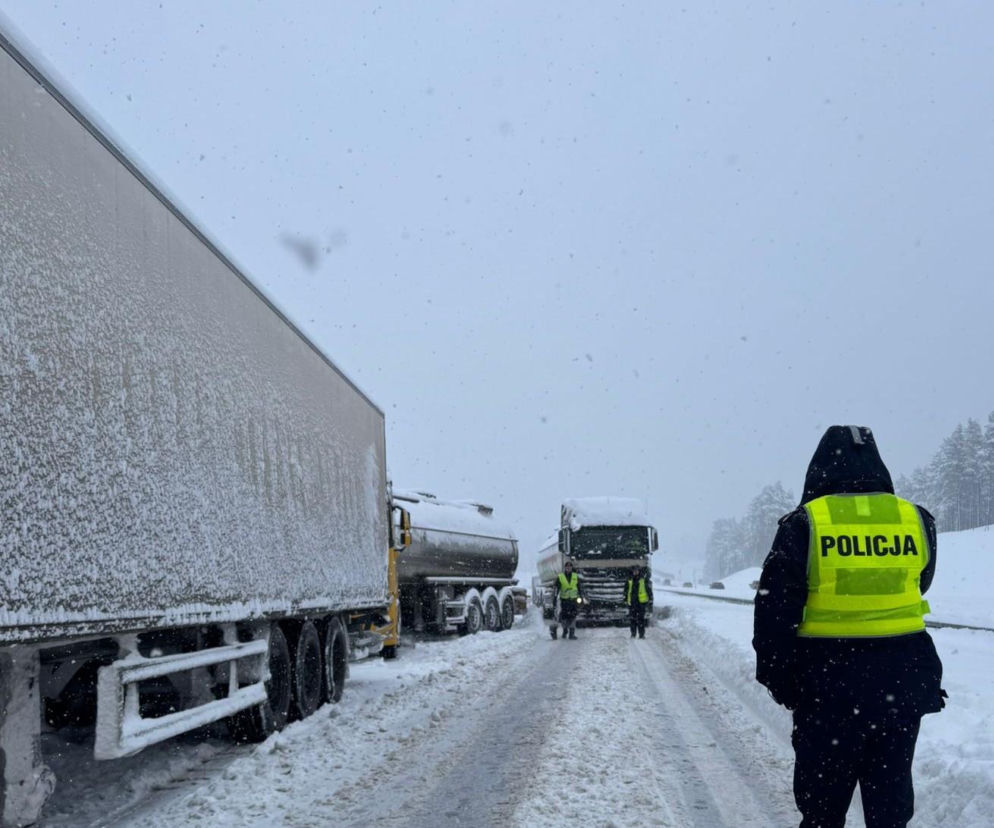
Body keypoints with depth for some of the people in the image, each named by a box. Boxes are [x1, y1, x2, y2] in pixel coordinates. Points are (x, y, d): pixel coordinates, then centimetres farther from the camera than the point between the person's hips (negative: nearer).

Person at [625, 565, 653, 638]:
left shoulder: (644, 578, -1)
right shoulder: (630, 579, 10)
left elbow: (649, 589, 2)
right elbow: (626, 590, 19)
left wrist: (650, 599, -2)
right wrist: (626, 599, 17)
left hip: (642, 602, -4)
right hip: (632, 602, 4)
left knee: (641, 619, -4)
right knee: (632, 618, 5)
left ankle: (642, 634, 2)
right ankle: (633, 634, 16)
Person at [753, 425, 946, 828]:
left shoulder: (803, 525, -9)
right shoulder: (916, 521, -1)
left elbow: (775, 611, -7)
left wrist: (778, 679, 3)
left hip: (829, 686, -2)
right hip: (904, 685, 3)